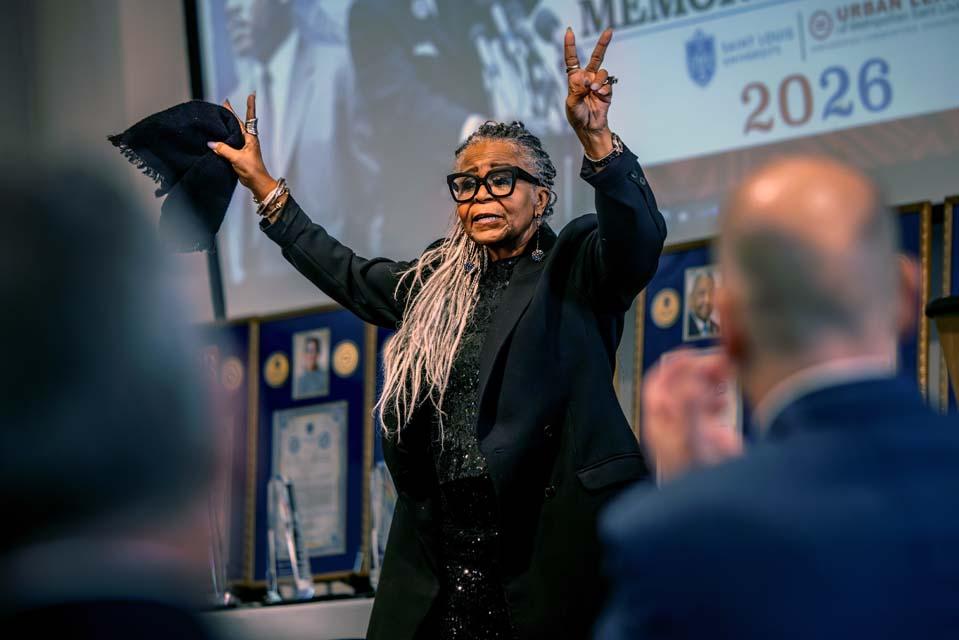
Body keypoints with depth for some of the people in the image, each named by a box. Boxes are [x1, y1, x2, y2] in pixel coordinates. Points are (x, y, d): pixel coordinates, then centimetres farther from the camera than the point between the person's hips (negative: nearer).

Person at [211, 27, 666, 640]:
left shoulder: (575, 268, 2)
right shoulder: (436, 282, 20)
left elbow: (640, 233, -18)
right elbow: (345, 272, 36)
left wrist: (596, 138, -35)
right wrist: (263, 185, 38)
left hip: (551, 538, -6)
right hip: (442, 540, 6)